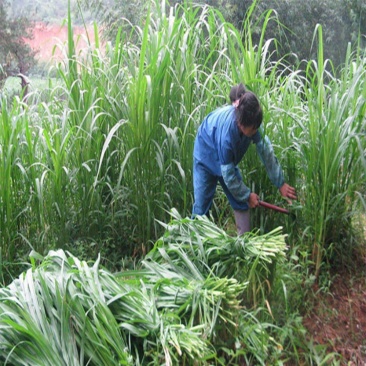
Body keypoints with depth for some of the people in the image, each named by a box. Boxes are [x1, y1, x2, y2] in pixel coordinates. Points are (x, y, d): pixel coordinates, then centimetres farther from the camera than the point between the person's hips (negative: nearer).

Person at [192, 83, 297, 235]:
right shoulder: (226, 131, -42)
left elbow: (266, 152, -17)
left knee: (241, 203, 4)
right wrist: (247, 195, -18)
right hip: (206, 158, -6)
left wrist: (281, 183, -14)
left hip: (228, 159, 6)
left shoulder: (251, 121, -27)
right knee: (201, 206, -6)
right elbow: (228, 174, -31)